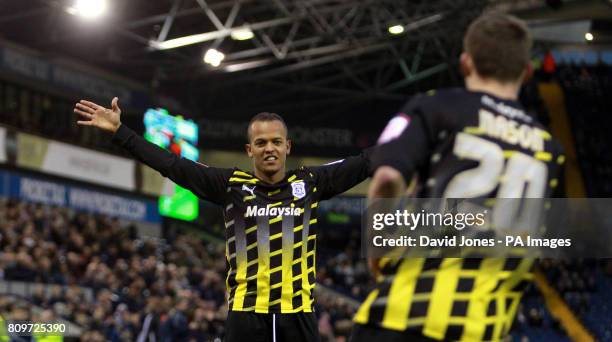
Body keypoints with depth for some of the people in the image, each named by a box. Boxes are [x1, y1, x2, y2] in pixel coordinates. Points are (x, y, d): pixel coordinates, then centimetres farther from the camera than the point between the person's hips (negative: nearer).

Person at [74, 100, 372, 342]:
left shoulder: (310, 182, 6)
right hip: (245, 314, 0)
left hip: (297, 314, 1)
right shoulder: (231, 184, 4)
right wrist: (119, 131, -3)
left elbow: (364, 163, 7)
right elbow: (172, 165, 1)